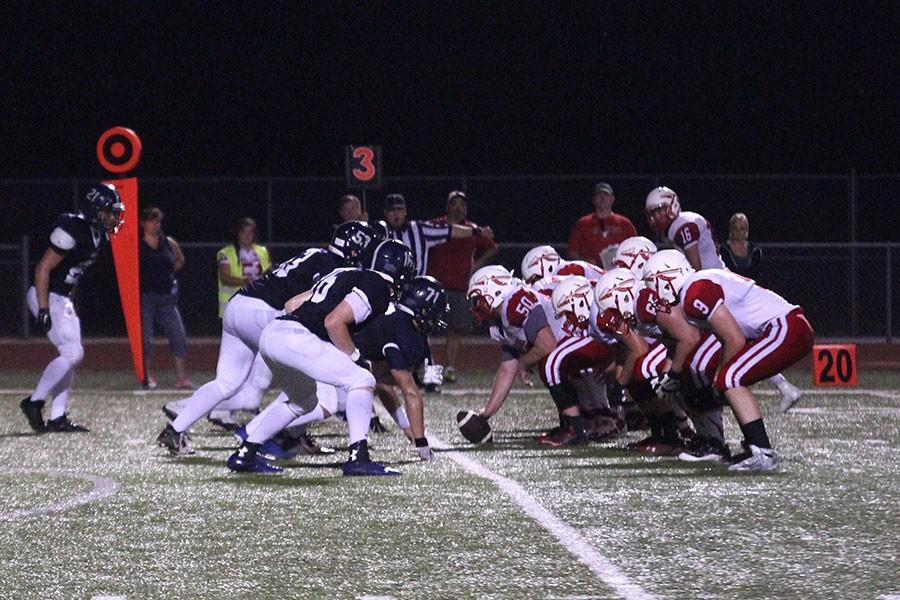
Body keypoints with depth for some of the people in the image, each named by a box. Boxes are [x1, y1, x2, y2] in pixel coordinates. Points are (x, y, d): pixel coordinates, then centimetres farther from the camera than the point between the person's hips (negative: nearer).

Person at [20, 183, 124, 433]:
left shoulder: (99, 234, 6)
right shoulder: (72, 230, -22)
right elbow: (43, 269, -21)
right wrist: (44, 310, -22)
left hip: (62, 298, 10)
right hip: (46, 297, -10)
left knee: (71, 356, 9)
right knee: (72, 353, -14)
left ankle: (57, 418, 11)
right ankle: (34, 402, -4)